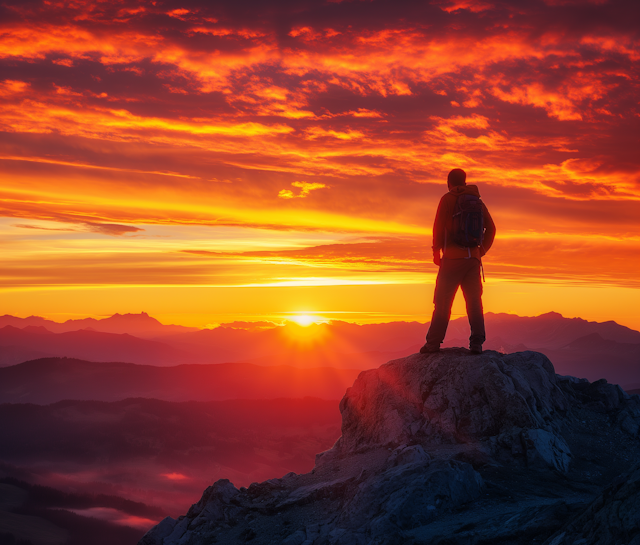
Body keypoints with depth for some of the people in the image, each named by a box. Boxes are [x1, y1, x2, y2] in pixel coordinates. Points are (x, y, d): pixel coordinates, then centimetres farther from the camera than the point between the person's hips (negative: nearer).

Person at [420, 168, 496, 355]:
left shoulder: (447, 199, 0)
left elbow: (439, 226, -7)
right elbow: (491, 228, 12)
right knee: (474, 301, 4)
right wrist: (481, 251, 16)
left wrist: (436, 252, 2)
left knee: (442, 301, -1)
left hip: (453, 257, -4)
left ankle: (433, 343, -1)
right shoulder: (477, 201, 15)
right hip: (473, 259, 4)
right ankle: (476, 343, -5)